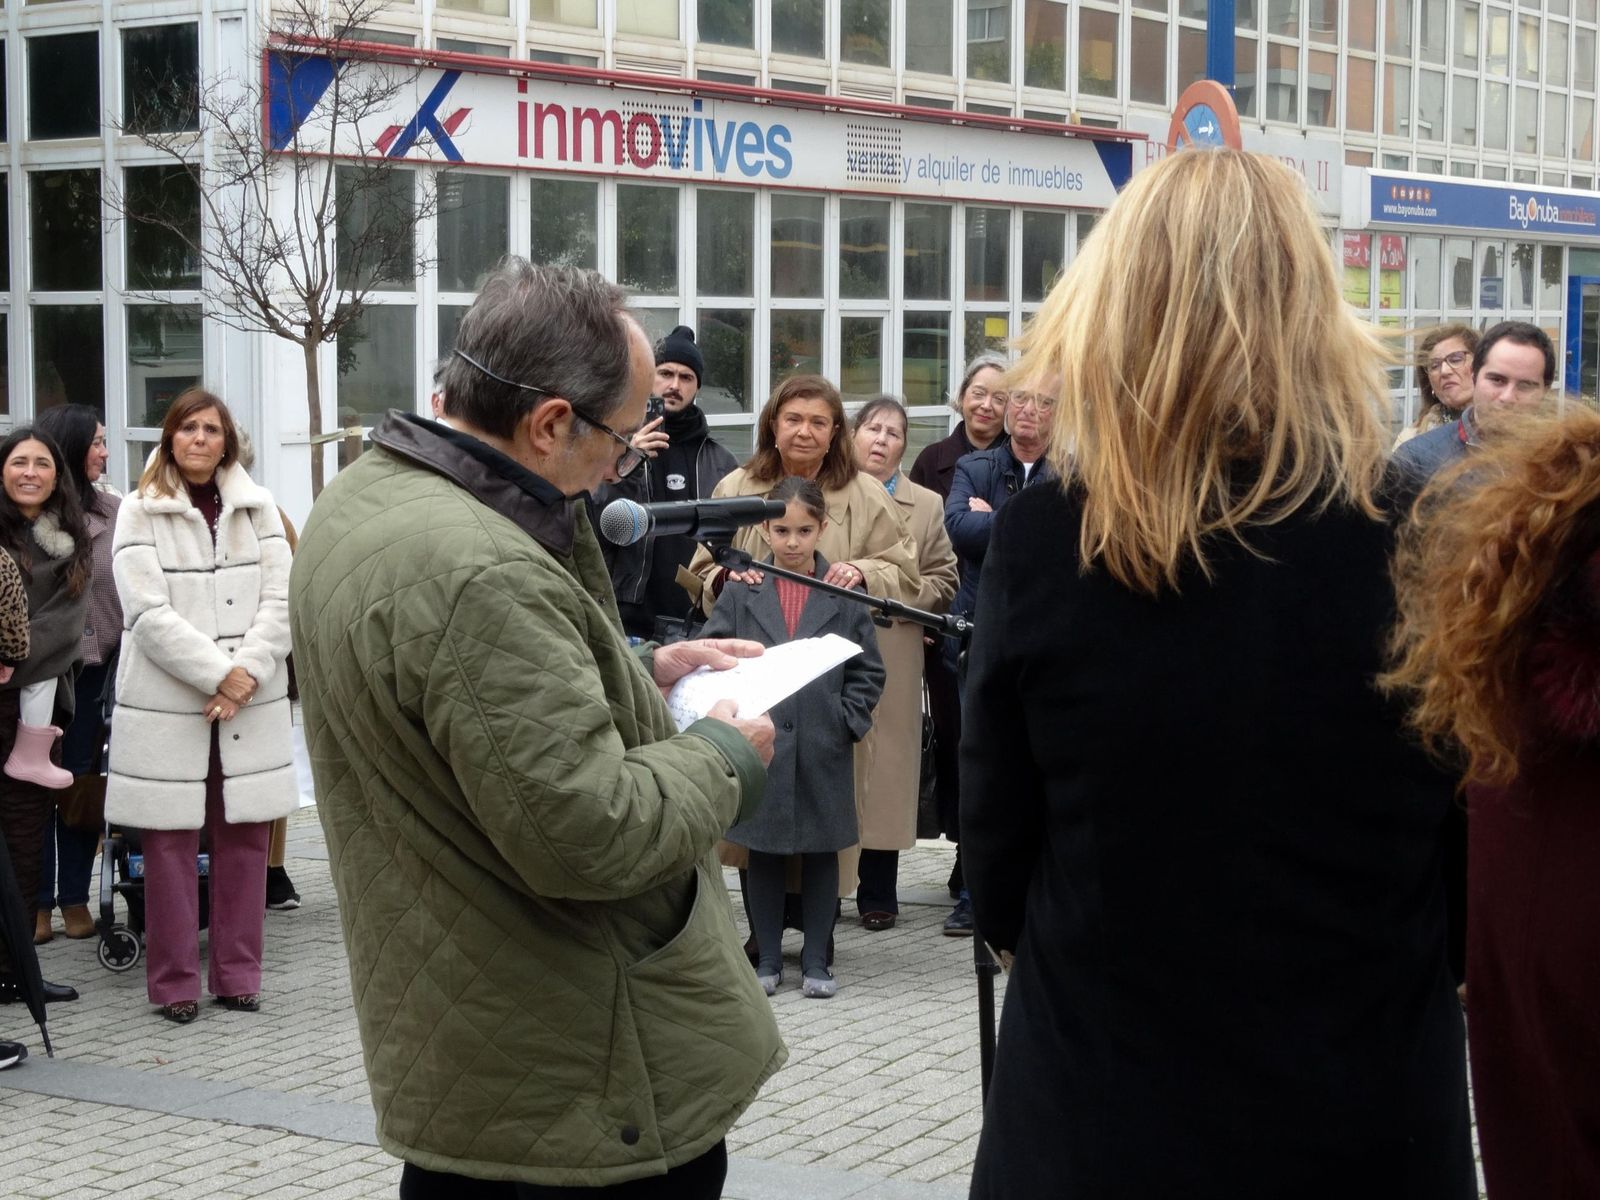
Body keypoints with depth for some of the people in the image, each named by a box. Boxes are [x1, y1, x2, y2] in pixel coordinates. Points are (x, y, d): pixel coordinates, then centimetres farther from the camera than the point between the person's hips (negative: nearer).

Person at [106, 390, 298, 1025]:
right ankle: (174, 982, 7)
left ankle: (237, 974, 14)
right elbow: (149, 614, -9)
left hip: (251, 703, 3)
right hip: (168, 704, -3)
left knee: (245, 837, 5)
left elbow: (280, 600, 4)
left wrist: (249, 672, -11)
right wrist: (219, 674, -14)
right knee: (171, 843, 0)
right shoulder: (140, 512, 1)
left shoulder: (257, 508, 11)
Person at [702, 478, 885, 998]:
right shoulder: (740, 593, 1)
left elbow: (869, 670, 5)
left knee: (821, 853, 8)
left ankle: (816, 961, 18)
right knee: (764, 854, 8)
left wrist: (849, 720, -4)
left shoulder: (844, 594, 1)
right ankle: (768, 959, 18)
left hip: (823, 751, 0)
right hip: (758, 746, 0)